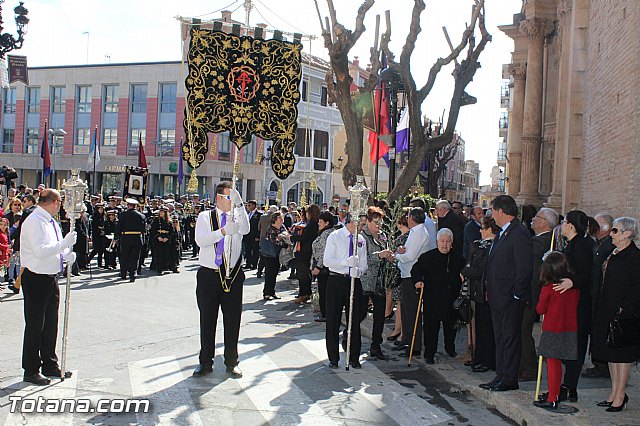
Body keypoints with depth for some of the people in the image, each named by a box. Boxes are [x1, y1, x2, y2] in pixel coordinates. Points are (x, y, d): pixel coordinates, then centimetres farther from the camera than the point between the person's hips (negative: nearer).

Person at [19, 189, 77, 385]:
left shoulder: (51, 222, 12)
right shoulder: (34, 222, -16)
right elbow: (40, 251, -27)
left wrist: (68, 255, -1)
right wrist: (64, 244, -27)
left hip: (51, 277, 9)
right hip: (36, 279, -9)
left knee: (50, 324, 17)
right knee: (35, 325, 1)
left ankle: (49, 365, 31)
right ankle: (31, 371, 13)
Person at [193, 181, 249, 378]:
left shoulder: (237, 216, 6)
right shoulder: (205, 217, 4)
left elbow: (245, 230, -17)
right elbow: (200, 240, -13)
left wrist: (239, 204, -28)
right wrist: (223, 231, -27)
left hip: (233, 275, 1)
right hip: (208, 274, 0)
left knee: (233, 319, 6)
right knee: (207, 319, 8)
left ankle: (231, 362, 21)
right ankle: (205, 362, 21)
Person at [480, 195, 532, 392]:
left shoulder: (519, 233, -16)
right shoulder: (503, 233, 15)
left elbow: (525, 268, -19)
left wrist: (517, 294, -17)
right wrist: (489, 290, 15)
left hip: (510, 298, -10)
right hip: (497, 297, 10)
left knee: (510, 337, 0)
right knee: (500, 338, 15)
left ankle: (509, 379, 10)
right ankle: (501, 376, 24)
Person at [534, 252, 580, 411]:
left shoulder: (548, 288, -14)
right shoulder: (574, 287, 0)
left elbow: (540, 309, -6)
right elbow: (576, 305, 12)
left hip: (553, 330, -5)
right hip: (570, 330, 5)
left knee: (552, 363, 1)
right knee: (557, 363, 17)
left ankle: (552, 400, 5)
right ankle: (555, 393, 29)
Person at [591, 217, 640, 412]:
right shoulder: (613, 255, 11)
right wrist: (602, 309, 12)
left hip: (623, 312, -8)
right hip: (607, 311, 8)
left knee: (622, 353, 1)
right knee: (611, 352, 14)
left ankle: (620, 395, 10)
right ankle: (614, 392, 24)